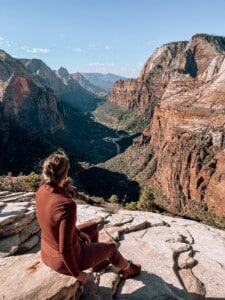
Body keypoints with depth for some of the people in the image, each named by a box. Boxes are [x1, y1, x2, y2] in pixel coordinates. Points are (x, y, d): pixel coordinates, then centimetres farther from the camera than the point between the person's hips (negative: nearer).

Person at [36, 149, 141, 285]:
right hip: (64, 260, -7)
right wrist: (77, 274, -15)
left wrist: (77, 231, 7)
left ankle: (97, 262, 51)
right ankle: (127, 268, 53)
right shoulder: (67, 205, -38)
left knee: (94, 227, 27)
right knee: (111, 247, 19)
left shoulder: (41, 191, -13)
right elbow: (65, 250, -32)